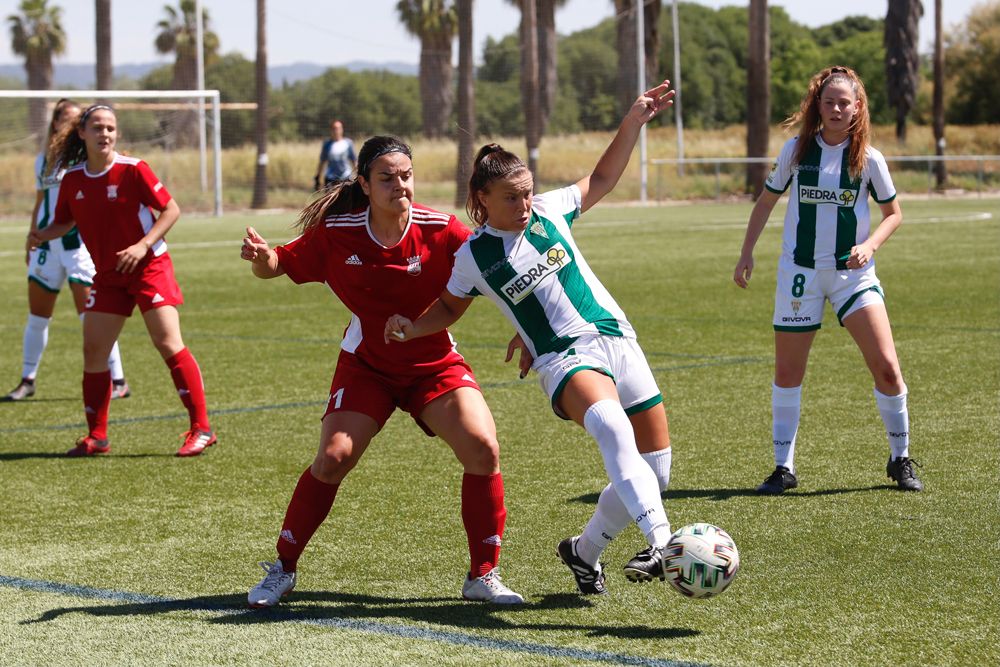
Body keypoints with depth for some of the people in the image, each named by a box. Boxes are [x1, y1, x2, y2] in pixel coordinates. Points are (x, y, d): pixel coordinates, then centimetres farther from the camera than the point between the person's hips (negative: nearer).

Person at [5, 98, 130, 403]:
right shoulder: (43, 160, 13)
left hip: (79, 241, -5)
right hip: (47, 244, 5)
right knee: (37, 316, 9)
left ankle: (118, 381, -4)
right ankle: (27, 381, 20)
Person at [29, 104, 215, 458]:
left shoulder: (132, 169, -13)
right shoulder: (73, 179, 0)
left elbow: (171, 209, -9)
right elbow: (65, 222, 14)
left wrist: (143, 246, -19)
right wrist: (42, 235, -8)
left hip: (148, 268, -5)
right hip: (108, 276, 5)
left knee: (169, 344, -14)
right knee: (93, 350, 2)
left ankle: (201, 429, -8)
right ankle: (96, 436, 15)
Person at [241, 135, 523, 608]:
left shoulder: (441, 231, -17)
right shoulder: (336, 233, -14)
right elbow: (280, 266, -3)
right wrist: (261, 258, -26)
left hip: (434, 364, 0)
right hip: (366, 367, 0)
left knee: (482, 448, -18)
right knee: (333, 457, -14)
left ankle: (483, 575, -2)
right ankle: (282, 569, 8)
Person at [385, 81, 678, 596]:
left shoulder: (550, 211, 6)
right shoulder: (473, 257, 0)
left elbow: (601, 179, 23)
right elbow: (450, 307, 18)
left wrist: (633, 122, 17)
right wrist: (411, 327, -1)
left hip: (617, 339, 5)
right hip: (564, 358, -5)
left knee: (655, 471, 2)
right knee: (610, 425, -38)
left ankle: (584, 551, 25)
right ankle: (662, 544, -52)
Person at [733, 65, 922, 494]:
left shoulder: (868, 159, -3)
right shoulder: (797, 150, -1)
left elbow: (893, 213, 8)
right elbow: (766, 201, 11)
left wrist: (869, 245, -10)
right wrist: (747, 254, 5)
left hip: (853, 271, -1)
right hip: (800, 271, 1)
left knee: (886, 366, -9)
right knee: (787, 373, 3)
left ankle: (900, 459, 9)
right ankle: (784, 467, 15)